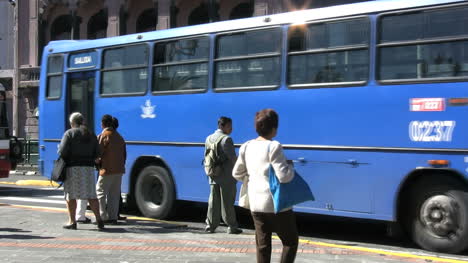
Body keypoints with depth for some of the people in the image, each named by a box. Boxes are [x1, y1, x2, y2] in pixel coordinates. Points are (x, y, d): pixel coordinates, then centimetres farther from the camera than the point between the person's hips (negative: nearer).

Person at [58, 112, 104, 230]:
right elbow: (97, 153, 10)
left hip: (73, 167, -4)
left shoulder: (69, 133, -4)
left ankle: (72, 221, 3)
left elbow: (62, 151, -11)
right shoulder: (91, 134, 12)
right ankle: (98, 219, 1)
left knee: (70, 195, 3)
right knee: (91, 195, 7)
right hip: (88, 167, 4)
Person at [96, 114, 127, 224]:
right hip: (119, 170, 7)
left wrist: (98, 163, 6)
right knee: (114, 194, 11)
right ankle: (113, 217, 11)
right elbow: (124, 154, 16)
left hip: (107, 170, -7)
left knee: (100, 193, 1)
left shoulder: (103, 136, -10)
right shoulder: (119, 137, 14)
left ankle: (102, 217, -3)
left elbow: (98, 153, -12)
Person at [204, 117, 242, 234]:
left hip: (213, 177, 7)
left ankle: (210, 225, 13)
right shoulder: (226, 139, -15)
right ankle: (232, 226, 7)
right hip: (226, 177, -7)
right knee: (227, 203, 0)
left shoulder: (208, 138, 10)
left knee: (213, 201, 12)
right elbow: (233, 158, -17)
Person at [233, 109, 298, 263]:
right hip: (276, 203, -6)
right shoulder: (273, 147, -16)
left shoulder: (246, 147, 5)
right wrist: (290, 166, 0)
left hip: (255, 204, 6)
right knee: (291, 241, 7)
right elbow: (284, 176, -19)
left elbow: (237, 173, 14)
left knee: (262, 245, 12)